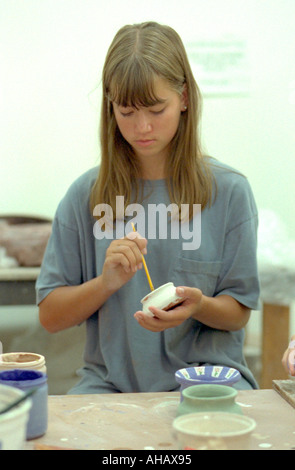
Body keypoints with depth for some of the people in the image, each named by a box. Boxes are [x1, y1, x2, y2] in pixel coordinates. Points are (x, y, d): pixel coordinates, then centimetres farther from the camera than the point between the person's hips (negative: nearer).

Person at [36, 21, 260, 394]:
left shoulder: (229, 191, 0)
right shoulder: (86, 195, 3)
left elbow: (238, 313, 5)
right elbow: (50, 316, 5)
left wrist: (198, 306, -18)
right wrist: (106, 283, -14)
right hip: (111, 379, 1)